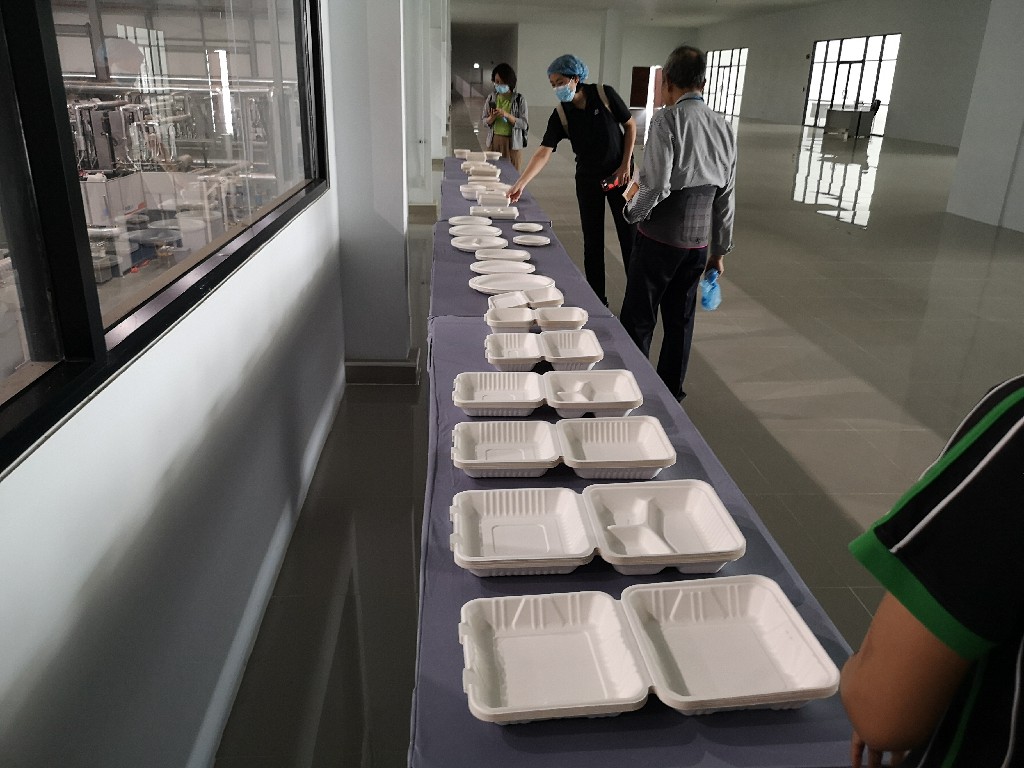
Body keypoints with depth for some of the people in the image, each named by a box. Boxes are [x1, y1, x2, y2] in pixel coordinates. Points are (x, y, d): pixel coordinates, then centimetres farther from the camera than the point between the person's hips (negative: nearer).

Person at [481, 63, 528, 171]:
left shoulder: (519, 99, -3)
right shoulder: (491, 98, 6)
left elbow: (524, 124, -7)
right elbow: (484, 120, 10)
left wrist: (507, 115, -20)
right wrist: (491, 118, -13)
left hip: (512, 142, -2)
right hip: (494, 141, 2)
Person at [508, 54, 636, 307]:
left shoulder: (605, 94, -13)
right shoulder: (560, 115, -10)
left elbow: (630, 125, -2)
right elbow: (544, 152, -17)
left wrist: (626, 165, -9)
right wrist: (521, 183, -29)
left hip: (620, 175, -2)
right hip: (588, 179, 2)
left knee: (630, 237, 1)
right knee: (592, 241, 3)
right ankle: (597, 300, 13)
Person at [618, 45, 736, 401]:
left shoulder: (667, 120, -12)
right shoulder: (723, 127, 8)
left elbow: (656, 185, -21)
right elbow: (726, 196, 11)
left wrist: (632, 208, 0)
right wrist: (720, 249, 19)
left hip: (659, 238, -6)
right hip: (698, 241, 6)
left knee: (638, 320, 5)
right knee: (680, 320, 16)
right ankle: (671, 394, 27)